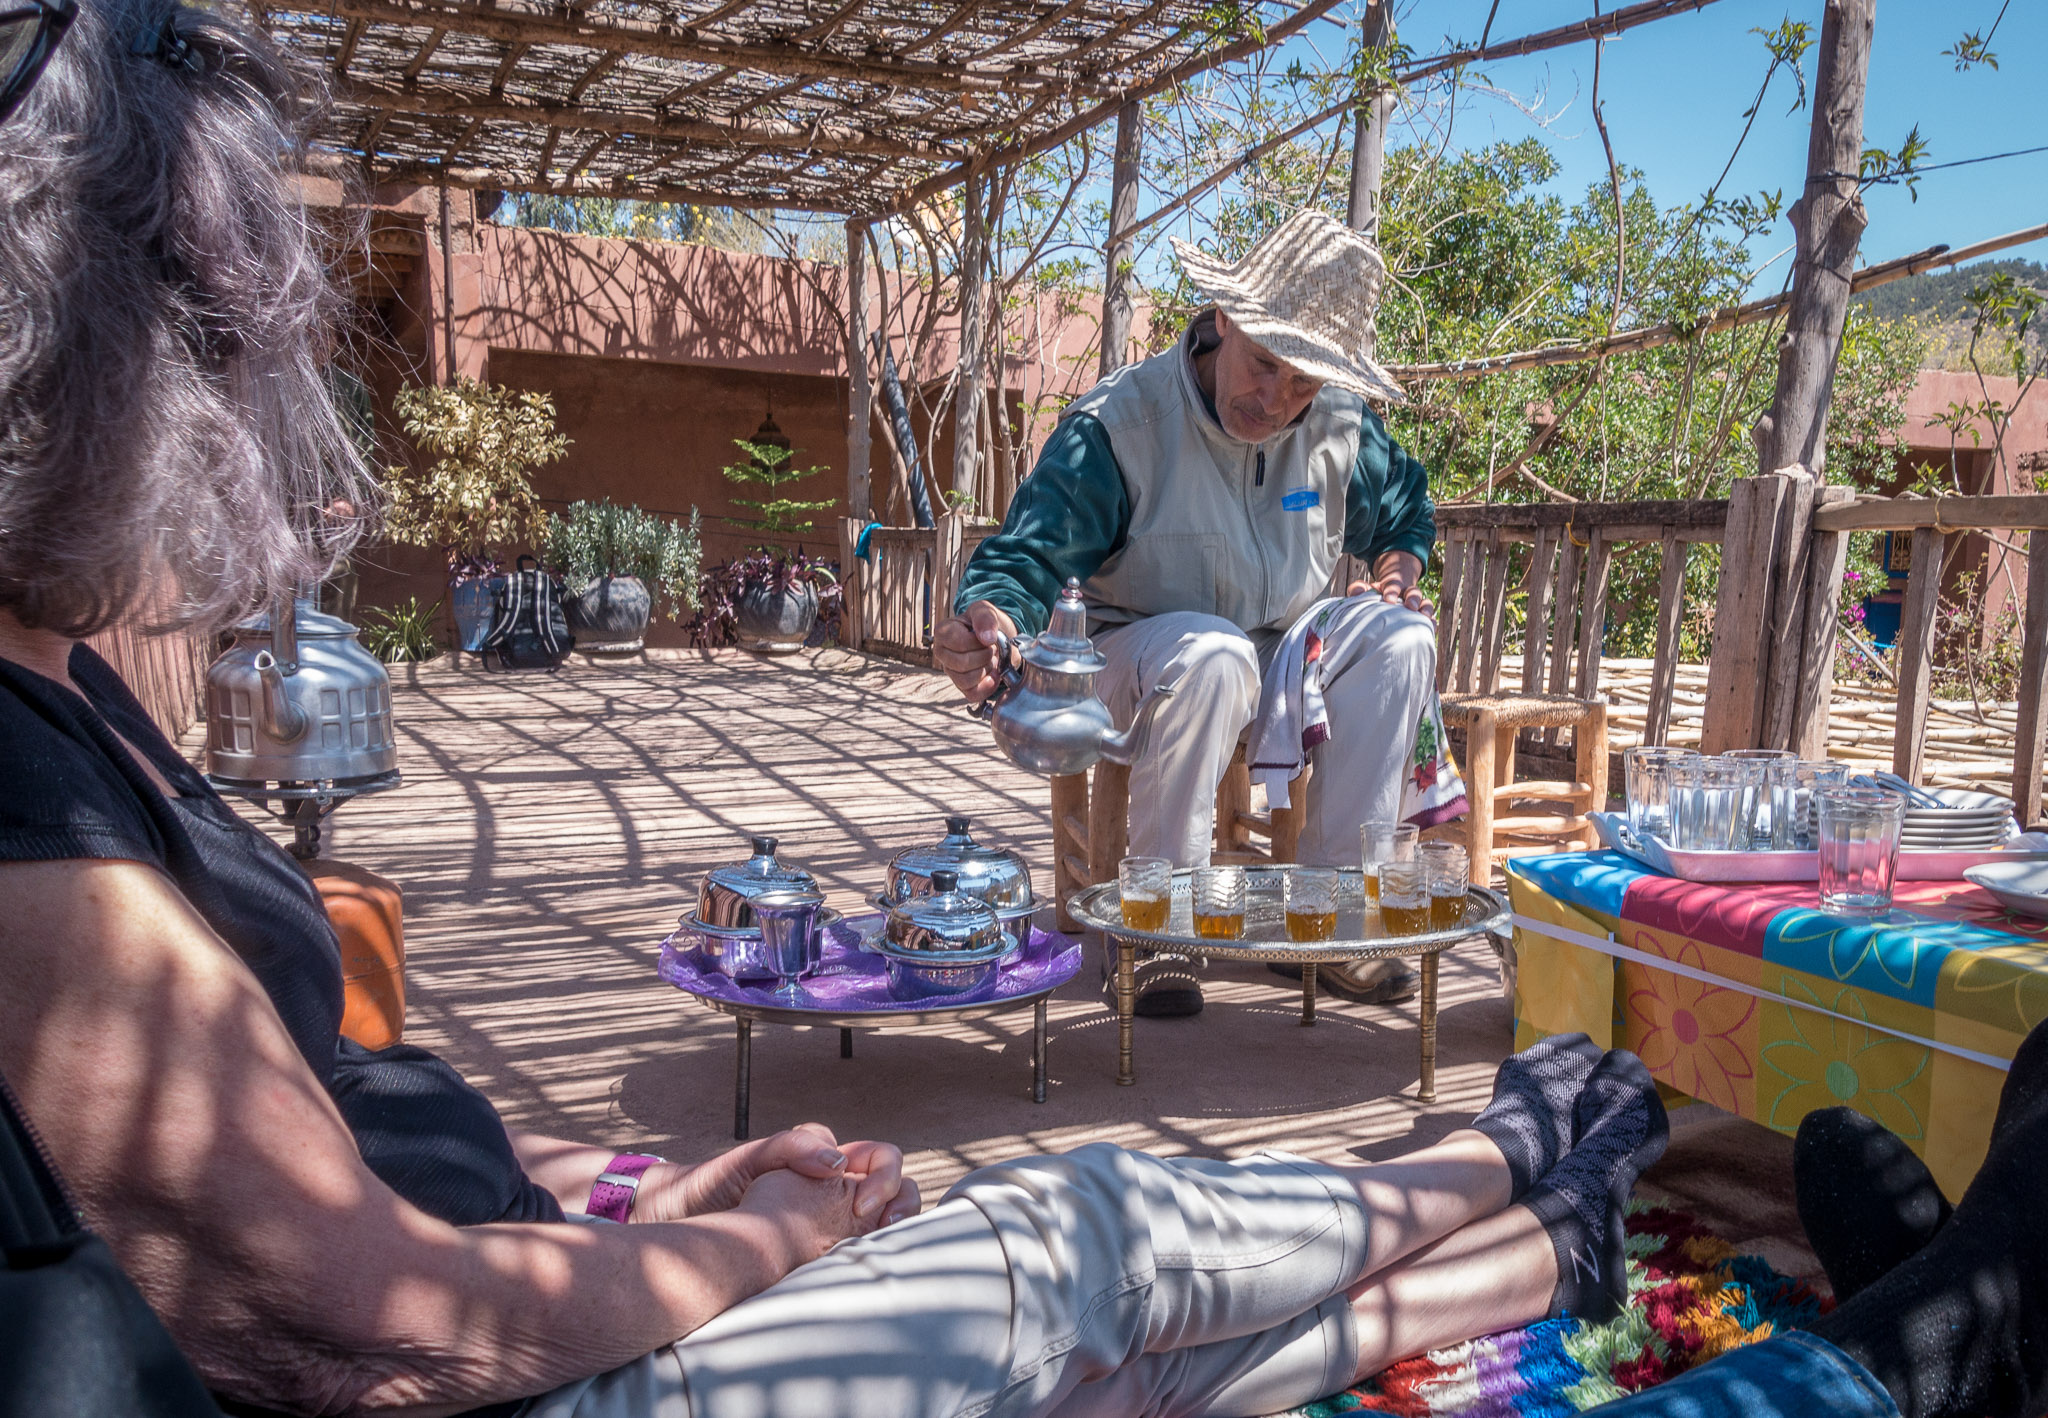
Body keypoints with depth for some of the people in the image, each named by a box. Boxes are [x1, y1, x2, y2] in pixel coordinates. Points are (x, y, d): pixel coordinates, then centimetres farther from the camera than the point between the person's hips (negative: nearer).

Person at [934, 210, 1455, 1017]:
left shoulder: (1342, 426, -3)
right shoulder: (1116, 423, -20)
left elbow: (1403, 513, 18)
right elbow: (1030, 555, -26)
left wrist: (1397, 571, -4)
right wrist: (990, 618, -49)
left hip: (1290, 660, 5)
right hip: (1147, 658, -5)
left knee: (1402, 639, -21)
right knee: (1211, 656, -38)